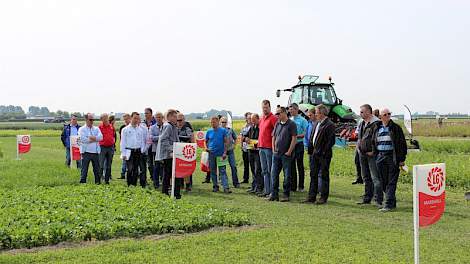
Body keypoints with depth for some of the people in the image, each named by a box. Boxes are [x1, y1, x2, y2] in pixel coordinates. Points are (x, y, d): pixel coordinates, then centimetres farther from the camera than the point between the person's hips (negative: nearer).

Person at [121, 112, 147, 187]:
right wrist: (123, 154, -4)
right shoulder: (125, 129, 4)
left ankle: (134, 186, 13)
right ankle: (129, 186, 6)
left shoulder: (142, 129, 9)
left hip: (139, 152, 2)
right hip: (129, 152, -2)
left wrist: (143, 149, 2)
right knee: (130, 170, -2)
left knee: (136, 170, 6)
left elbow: (146, 141, 12)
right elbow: (123, 142, 2)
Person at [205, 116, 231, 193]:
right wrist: (207, 148, -1)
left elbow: (226, 142, -2)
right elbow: (206, 141, 18)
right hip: (211, 154, 4)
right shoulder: (209, 132, 7)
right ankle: (215, 186, 20)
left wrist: (225, 152, -9)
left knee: (222, 171, -8)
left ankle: (226, 187, -11)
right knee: (213, 171, 9)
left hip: (220, 154, -3)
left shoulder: (223, 130, -2)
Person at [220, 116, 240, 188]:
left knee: (233, 166, 0)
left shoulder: (230, 130, 6)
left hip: (230, 150, 2)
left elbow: (235, 138, 18)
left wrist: (234, 145, 7)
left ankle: (235, 183, 7)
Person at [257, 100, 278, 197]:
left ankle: (272, 191, 1)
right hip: (261, 148, 8)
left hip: (269, 148, -8)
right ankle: (267, 190, 17)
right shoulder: (261, 119, 16)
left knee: (270, 170, -4)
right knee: (264, 171, 11)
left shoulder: (273, 118, -9)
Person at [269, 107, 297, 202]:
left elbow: (294, 139, -11)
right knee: (274, 173, 6)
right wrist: (273, 149, 9)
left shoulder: (291, 124, -7)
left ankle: (286, 195, 9)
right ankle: (274, 194, 14)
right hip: (276, 153, 6)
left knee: (287, 175, 2)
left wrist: (289, 152, -13)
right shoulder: (277, 124, 12)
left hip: (286, 154, -6)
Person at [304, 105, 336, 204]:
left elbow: (331, 141, -18)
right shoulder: (317, 123, 13)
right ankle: (312, 196, 18)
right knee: (313, 175, 11)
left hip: (324, 155, -8)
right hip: (315, 153, 8)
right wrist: (311, 150, 10)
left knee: (324, 176, 2)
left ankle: (324, 197, 11)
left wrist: (324, 152, -18)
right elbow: (312, 137, 17)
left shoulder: (329, 125, -13)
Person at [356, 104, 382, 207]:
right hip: (362, 154, 9)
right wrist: (358, 148, 13)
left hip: (372, 154, -8)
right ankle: (367, 198, 23)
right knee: (366, 178, 14)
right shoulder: (361, 124, 15)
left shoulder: (376, 123, -12)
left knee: (375, 178, -9)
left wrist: (373, 151, -16)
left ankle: (378, 200, -6)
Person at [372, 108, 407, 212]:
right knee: (384, 182, 8)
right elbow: (373, 142, 21)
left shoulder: (396, 128, 0)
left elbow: (402, 144, -1)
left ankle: (389, 204, -8)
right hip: (380, 157, 5)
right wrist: (375, 155, 13)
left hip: (392, 157, -5)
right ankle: (392, 202, 20)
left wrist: (402, 159, -7)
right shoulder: (377, 129, 12)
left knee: (391, 182, -6)